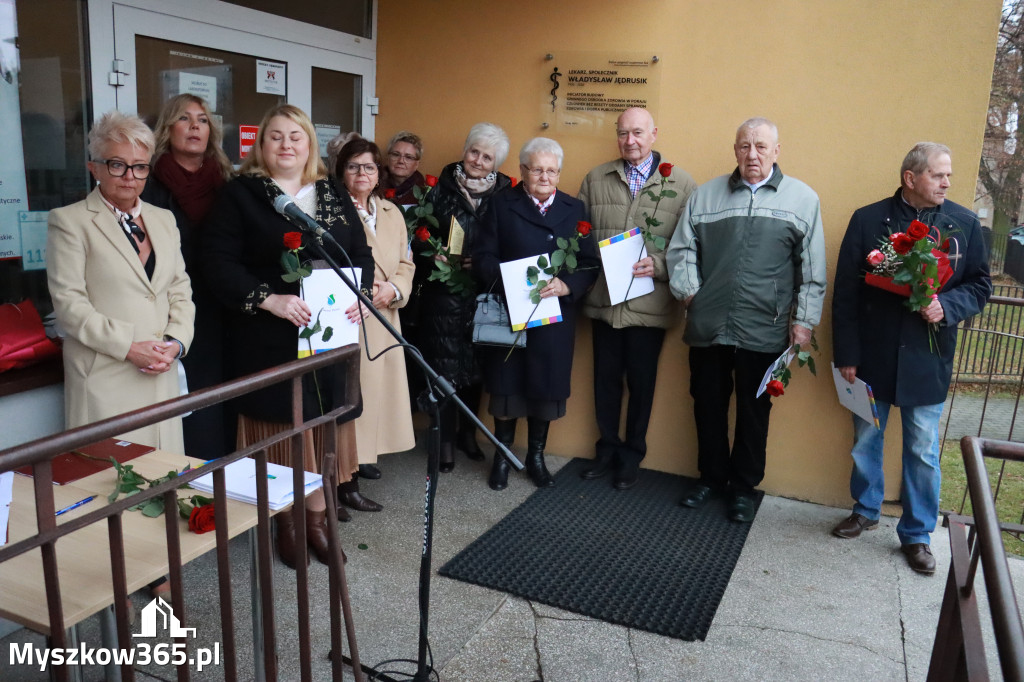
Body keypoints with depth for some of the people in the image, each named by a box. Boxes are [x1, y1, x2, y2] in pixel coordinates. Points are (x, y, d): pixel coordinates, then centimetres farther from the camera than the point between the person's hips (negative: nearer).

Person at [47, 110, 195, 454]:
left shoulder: (164, 220, 15)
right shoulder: (69, 221, -1)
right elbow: (69, 303, -8)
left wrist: (176, 342, -3)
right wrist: (129, 347, -14)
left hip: (161, 374, 5)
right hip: (105, 378, -5)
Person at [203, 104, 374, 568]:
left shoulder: (333, 196, 14)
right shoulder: (240, 195, 0)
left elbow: (361, 254, 15)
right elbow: (218, 262, -9)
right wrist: (269, 299, -20)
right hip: (270, 341, -4)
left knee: (323, 427, 8)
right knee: (280, 432, 2)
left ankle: (317, 519, 22)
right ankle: (285, 522, 19)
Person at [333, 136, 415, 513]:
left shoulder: (392, 212, 14)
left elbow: (405, 264, 13)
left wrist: (393, 289, -6)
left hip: (383, 321, 6)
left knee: (376, 391, 10)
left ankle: (362, 457, 25)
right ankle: (345, 482, 4)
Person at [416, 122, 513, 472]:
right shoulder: (441, 189, 1)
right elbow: (419, 237, 3)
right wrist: (434, 256, -14)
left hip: (483, 294, 2)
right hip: (443, 293, -1)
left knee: (475, 364, 10)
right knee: (445, 365, 0)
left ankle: (468, 432, 28)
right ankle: (445, 439, 14)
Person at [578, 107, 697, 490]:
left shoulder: (681, 184, 0)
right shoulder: (595, 180, 9)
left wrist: (658, 265, -18)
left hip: (649, 303, -2)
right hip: (603, 299, 3)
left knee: (641, 383, 9)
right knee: (605, 379, 13)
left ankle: (632, 456, 27)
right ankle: (607, 450, 31)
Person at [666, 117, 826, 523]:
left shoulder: (803, 199, 4)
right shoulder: (706, 195, 8)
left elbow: (812, 269, 2)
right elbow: (681, 249, 9)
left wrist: (804, 320, -2)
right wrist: (688, 289, -4)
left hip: (763, 331, -1)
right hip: (708, 325, 2)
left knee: (753, 411, 10)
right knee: (708, 405, 13)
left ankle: (743, 487, 27)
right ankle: (711, 477, 32)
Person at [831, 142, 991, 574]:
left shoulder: (964, 224, 0)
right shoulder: (868, 220, -4)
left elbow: (980, 285, 6)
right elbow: (845, 292, -4)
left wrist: (947, 307, -16)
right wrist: (847, 355, -6)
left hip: (927, 361, 0)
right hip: (873, 356, 0)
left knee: (923, 452, 7)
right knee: (865, 441, 15)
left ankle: (917, 534, 24)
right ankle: (865, 510, 36)